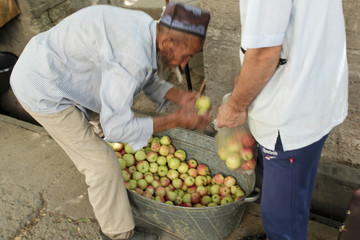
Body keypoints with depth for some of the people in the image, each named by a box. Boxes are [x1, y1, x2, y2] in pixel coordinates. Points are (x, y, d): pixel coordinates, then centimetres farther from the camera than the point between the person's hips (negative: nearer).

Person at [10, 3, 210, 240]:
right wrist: (177, 119, -27)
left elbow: (150, 82, 10)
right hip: (43, 91, -9)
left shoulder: (145, 28, -4)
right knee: (102, 163, -3)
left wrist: (180, 96, -7)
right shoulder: (133, 56, -35)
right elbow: (117, 127, -32)